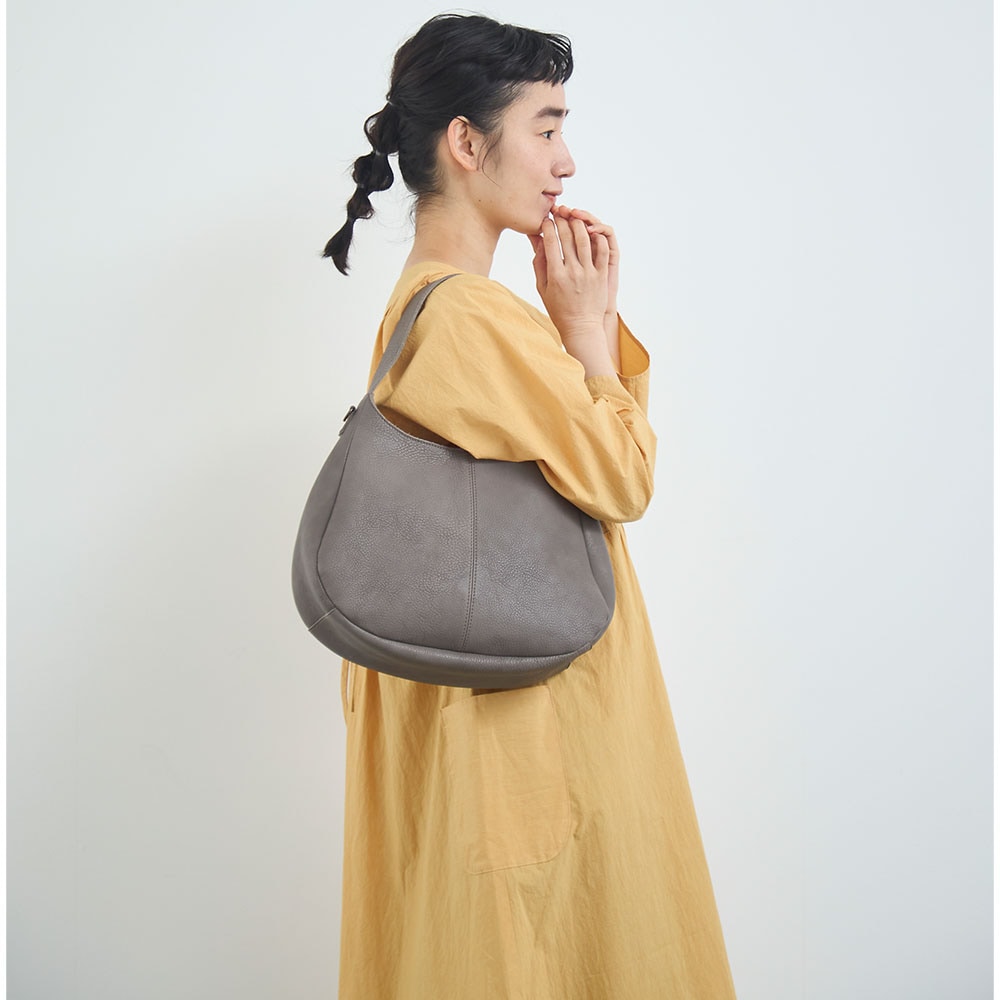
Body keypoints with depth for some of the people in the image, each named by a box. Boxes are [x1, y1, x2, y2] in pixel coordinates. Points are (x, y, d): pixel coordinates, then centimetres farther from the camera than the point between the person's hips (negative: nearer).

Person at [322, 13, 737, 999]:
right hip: (527, 703, -10)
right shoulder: (473, 317, -24)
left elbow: (594, 449, 12)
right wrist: (585, 322, -8)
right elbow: (622, 481, -16)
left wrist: (591, 319, 1)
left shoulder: (429, 298, 8)